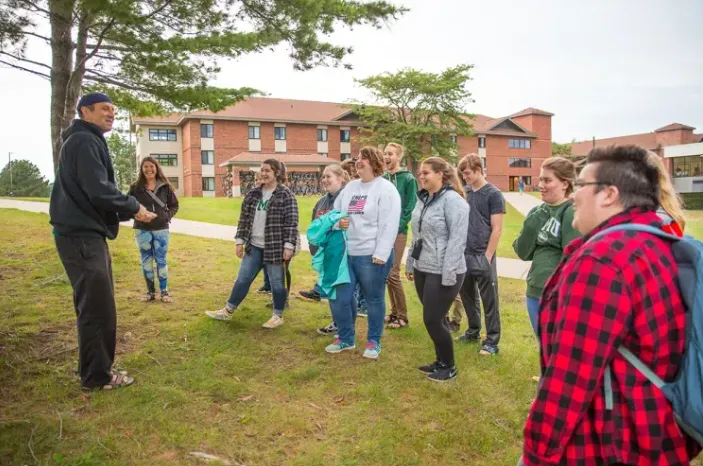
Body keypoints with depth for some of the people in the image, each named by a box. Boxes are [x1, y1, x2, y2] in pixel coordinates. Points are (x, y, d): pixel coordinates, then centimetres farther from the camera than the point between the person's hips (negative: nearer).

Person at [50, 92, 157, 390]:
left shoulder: (87, 141, 21)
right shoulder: (84, 141, -13)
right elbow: (99, 191, -23)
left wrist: (129, 210, 9)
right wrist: (134, 208, -9)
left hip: (87, 233, 11)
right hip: (82, 235, -11)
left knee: (95, 306, 16)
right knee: (98, 307, -5)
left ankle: (98, 369, 27)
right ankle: (97, 376, 6)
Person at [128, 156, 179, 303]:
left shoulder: (165, 186, 1)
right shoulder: (135, 187, -1)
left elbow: (174, 205, 10)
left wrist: (167, 216, -4)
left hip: (161, 229, 0)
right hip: (142, 230, 0)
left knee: (161, 260, 4)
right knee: (146, 261, 7)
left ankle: (164, 291, 14)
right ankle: (150, 291, 19)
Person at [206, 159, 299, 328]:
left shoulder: (286, 195, -9)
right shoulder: (253, 194, 8)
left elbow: (291, 222, -12)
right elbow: (244, 218, 12)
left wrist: (289, 246, -17)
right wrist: (240, 241, 8)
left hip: (276, 248, -5)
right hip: (254, 246, 6)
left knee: (277, 283, 6)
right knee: (242, 279, 14)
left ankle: (278, 316, 23)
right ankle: (228, 311, 27)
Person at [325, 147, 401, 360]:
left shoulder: (386, 189, -7)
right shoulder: (350, 187, 14)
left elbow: (389, 225, -14)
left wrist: (381, 254, -19)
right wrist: (336, 222, -3)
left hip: (371, 255, -6)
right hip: (346, 253, 7)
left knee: (374, 300, 8)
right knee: (339, 297, 9)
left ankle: (374, 342, 25)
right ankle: (346, 338, 29)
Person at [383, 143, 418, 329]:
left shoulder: (408, 179, -5)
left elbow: (411, 208, -9)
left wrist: (398, 227, -15)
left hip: (398, 231, -6)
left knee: (393, 274, -7)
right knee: (387, 273, 9)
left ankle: (402, 316, 5)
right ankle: (394, 311, 21)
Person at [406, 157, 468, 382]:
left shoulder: (453, 200, -14)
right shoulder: (423, 199, 11)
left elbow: (457, 240, -19)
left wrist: (448, 274, -21)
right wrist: (410, 263, 18)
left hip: (442, 272, -8)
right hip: (423, 269, 8)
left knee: (433, 320, -2)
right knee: (434, 319, 16)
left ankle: (449, 367, 18)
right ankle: (440, 361, 32)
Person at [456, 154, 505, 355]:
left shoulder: (493, 194, -8)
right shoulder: (468, 193, 10)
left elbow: (497, 229, -11)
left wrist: (487, 257, -14)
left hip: (482, 256, -6)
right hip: (465, 254, 7)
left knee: (489, 300, 2)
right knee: (467, 295, 16)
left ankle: (492, 341, 12)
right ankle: (474, 331, 32)